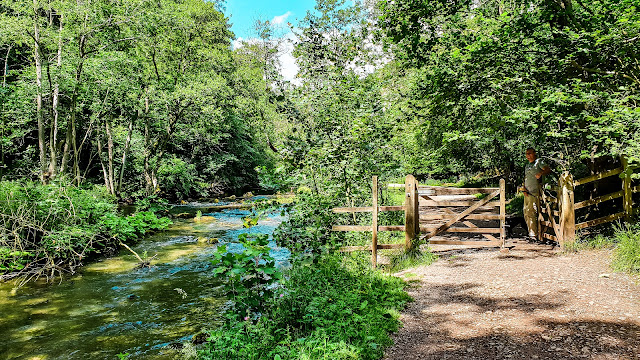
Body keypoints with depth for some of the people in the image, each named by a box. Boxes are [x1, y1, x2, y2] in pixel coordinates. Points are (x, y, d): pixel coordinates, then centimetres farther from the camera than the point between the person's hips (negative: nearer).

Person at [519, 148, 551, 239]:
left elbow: (548, 170, -12)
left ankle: (533, 235, -11)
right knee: (526, 213, 7)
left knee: (532, 213, -13)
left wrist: (540, 174, -33)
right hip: (527, 193, 8)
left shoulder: (539, 162, 1)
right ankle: (531, 232, 16)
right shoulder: (527, 166, 22)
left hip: (535, 192, -8)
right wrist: (523, 188, 4)